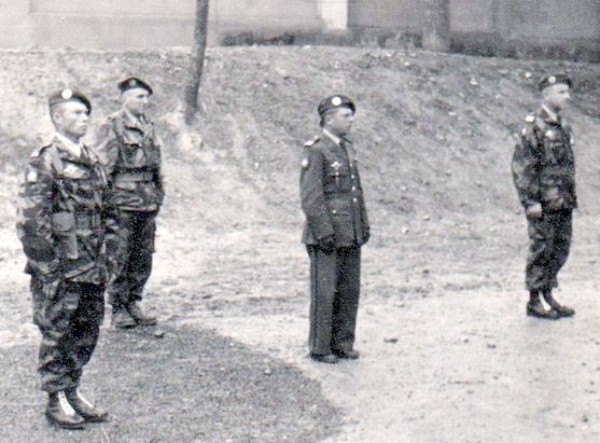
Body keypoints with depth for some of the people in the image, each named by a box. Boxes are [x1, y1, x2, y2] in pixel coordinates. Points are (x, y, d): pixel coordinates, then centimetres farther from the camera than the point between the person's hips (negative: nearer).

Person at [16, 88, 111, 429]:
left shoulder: (91, 160, 11)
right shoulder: (45, 163, -12)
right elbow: (31, 219, -15)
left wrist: (100, 261, 16)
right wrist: (48, 266, -17)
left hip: (90, 267, 7)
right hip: (59, 269, -7)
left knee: (88, 330, 12)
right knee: (57, 334, 2)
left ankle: (73, 392, 25)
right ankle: (57, 401, 12)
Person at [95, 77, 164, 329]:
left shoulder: (148, 127, 15)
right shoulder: (112, 126, -7)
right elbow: (103, 166, -9)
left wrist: (158, 195, 18)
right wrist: (104, 200, -13)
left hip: (148, 202, 7)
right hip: (123, 202, -7)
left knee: (143, 258, 10)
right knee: (120, 260, -1)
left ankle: (133, 304, 20)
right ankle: (118, 310, 7)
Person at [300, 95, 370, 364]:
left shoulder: (348, 148, 14)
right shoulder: (315, 150, -11)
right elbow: (310, 196, -16)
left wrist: (364, 225, 16)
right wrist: (324, 232, -19)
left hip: (351, 235, 8)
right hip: (326, 235, -8)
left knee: (349, 290, 10)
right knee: (325, 291, -2)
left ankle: (342, 343, 19)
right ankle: (319, 348, 7)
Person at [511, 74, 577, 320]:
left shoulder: (563, 127, 14)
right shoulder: (534, 127, -12)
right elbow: (521, 166, -16)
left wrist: (571, 196, 17)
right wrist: (530, 201, -19)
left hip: (564, 204, 8)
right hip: (543, 205, -8)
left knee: (561, 249, 12)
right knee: (541, 251, -1)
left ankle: (548, 296, 23)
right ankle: (534, 302, 8)